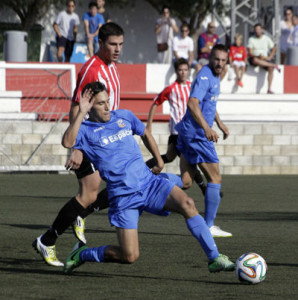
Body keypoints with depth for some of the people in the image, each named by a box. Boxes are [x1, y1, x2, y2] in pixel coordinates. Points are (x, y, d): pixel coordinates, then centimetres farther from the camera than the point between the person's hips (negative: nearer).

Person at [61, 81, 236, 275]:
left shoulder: (124, 116, 10)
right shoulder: (86, 130, -5)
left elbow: (145, 134, 29)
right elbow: (68, 142, -28)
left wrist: (159, 161, 28)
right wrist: (82, 113, -27)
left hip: (149, 182, 4)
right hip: (123, 197, -4)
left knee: (187, 204, -23)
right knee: (130, 256, -10)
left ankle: (214, 258, -16)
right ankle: (82, 254, 16)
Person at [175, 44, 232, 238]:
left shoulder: (215, 77, 16)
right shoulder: (205, 76, -16)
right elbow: (193, 104, -28)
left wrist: (219, 123, 38)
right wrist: (207, 128, -36)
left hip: (188, 133, 10)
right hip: (196, 133, -10)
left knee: (185, 182, 8)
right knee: (215, 179, -4)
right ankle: (209, 227, 0)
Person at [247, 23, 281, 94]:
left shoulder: (266, 38, 5)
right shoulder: (251, 39, -2)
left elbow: (273, 49, 11)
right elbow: (250, 53, -8)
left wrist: (269, 57, -7)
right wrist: (258, 56, -25)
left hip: (265, 59, 2)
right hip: (255, 57, -2)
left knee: (270, 68, -30)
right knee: (255, 60, -40)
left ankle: (269, 89, -30)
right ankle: (274, 65, -27)